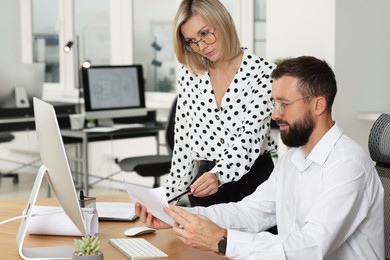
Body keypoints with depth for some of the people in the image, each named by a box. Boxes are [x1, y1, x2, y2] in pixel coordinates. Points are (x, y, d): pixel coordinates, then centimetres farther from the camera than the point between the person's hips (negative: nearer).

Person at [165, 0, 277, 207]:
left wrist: (219, 175, -37)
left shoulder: (262, 73, -11)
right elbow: (183, 140, 8)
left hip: (252, 178, -3)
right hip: (203, 180, 4)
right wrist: (171, 193, 6)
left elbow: (250, 138, -20)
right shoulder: (188, 75, 2)